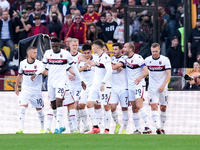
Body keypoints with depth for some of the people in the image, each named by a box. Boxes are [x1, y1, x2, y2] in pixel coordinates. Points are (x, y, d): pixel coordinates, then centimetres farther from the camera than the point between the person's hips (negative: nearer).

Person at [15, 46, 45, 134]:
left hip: (36, 91, -1)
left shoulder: (39, 64, -7)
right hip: (25, 90, 1)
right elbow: (19, 75, 16)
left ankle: (42, 128, 25)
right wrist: (16, 87, 22)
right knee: (23, 107, -15)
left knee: (39, 109, 7)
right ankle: (21, 128, -18)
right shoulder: (23, 63, 1)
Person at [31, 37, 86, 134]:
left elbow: (73, 67, 4)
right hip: (51, 82, 4)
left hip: (61, 81, -4)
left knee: (58, 101, -19)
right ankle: (60, 126, 21)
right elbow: (43, 66, 11)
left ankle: (58, 127, -19)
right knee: (53, 104, 7)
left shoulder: (66, 54, -5)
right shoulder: (47, 53, 3)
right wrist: (36, 74, -7)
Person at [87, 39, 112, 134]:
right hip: (96, 85, 9)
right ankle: (95, 127, 3)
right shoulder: (98, 57, 14)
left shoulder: (105, 57, -14)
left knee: (106, 107, -2)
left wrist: (103, 83, -27)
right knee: (89, 104, 0)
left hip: (104, 86, -9)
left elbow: (109, 71, -23)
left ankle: (107, 129, 2)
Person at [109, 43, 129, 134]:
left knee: (124, 108, 1)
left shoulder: (123, 59, -11)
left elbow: (114, 67, -25)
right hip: (114, 88, 5)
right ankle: (117, 124, 17)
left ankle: (124, 129, 10)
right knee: (112, 107, -6)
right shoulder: (113, 58, 10)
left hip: (123, 88, -5)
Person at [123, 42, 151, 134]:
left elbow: (146, 71, -18)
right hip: (130, 86, 7)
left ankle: (147, 127, -21)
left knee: (139, 106, -19)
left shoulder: (137, 58, -13)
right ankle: (137, 129, 8)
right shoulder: (126, 58, 9)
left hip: (139, 85, -7)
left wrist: (140, 78, -35)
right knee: (134, 108, 5)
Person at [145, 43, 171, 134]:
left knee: (163, 108, 7)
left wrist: (163, 86, -19)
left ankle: (162, 127, 22)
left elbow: (168, 75, -8)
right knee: (154, 106, -16)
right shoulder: (147, 60, 1)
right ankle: (158, 128, -26)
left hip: (162, 88, 0)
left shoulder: (165, 60, -6)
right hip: (152, 88, 0)